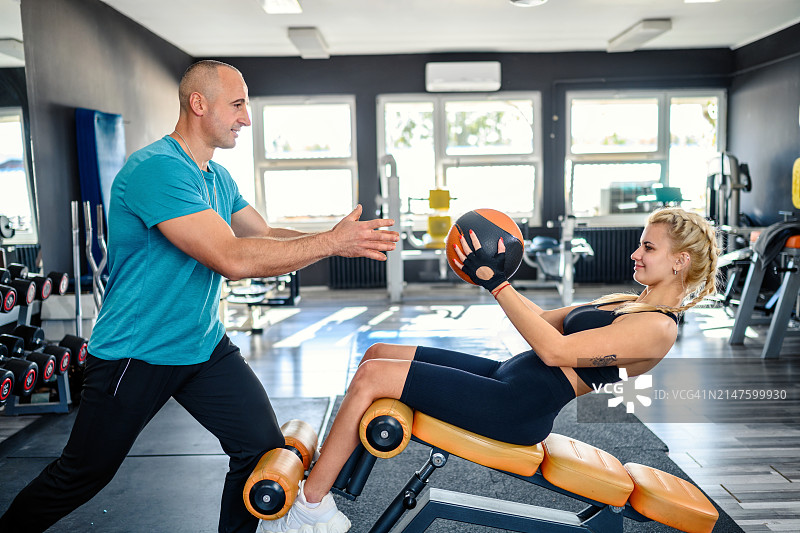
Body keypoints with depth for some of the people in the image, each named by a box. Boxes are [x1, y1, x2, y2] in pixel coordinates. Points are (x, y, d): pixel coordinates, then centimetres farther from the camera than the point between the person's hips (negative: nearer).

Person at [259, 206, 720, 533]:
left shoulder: (658, 327, -12)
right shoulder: (625, 303, 17)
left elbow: (554, 349, -20)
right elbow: (545, 319, 21)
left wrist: (497, 283, -20)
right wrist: (493, 272, 11)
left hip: (518, 410, -10)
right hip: (508, 375, 10)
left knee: (371, 377, -15)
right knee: (378, 354, 6)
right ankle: (330, 467, 13)